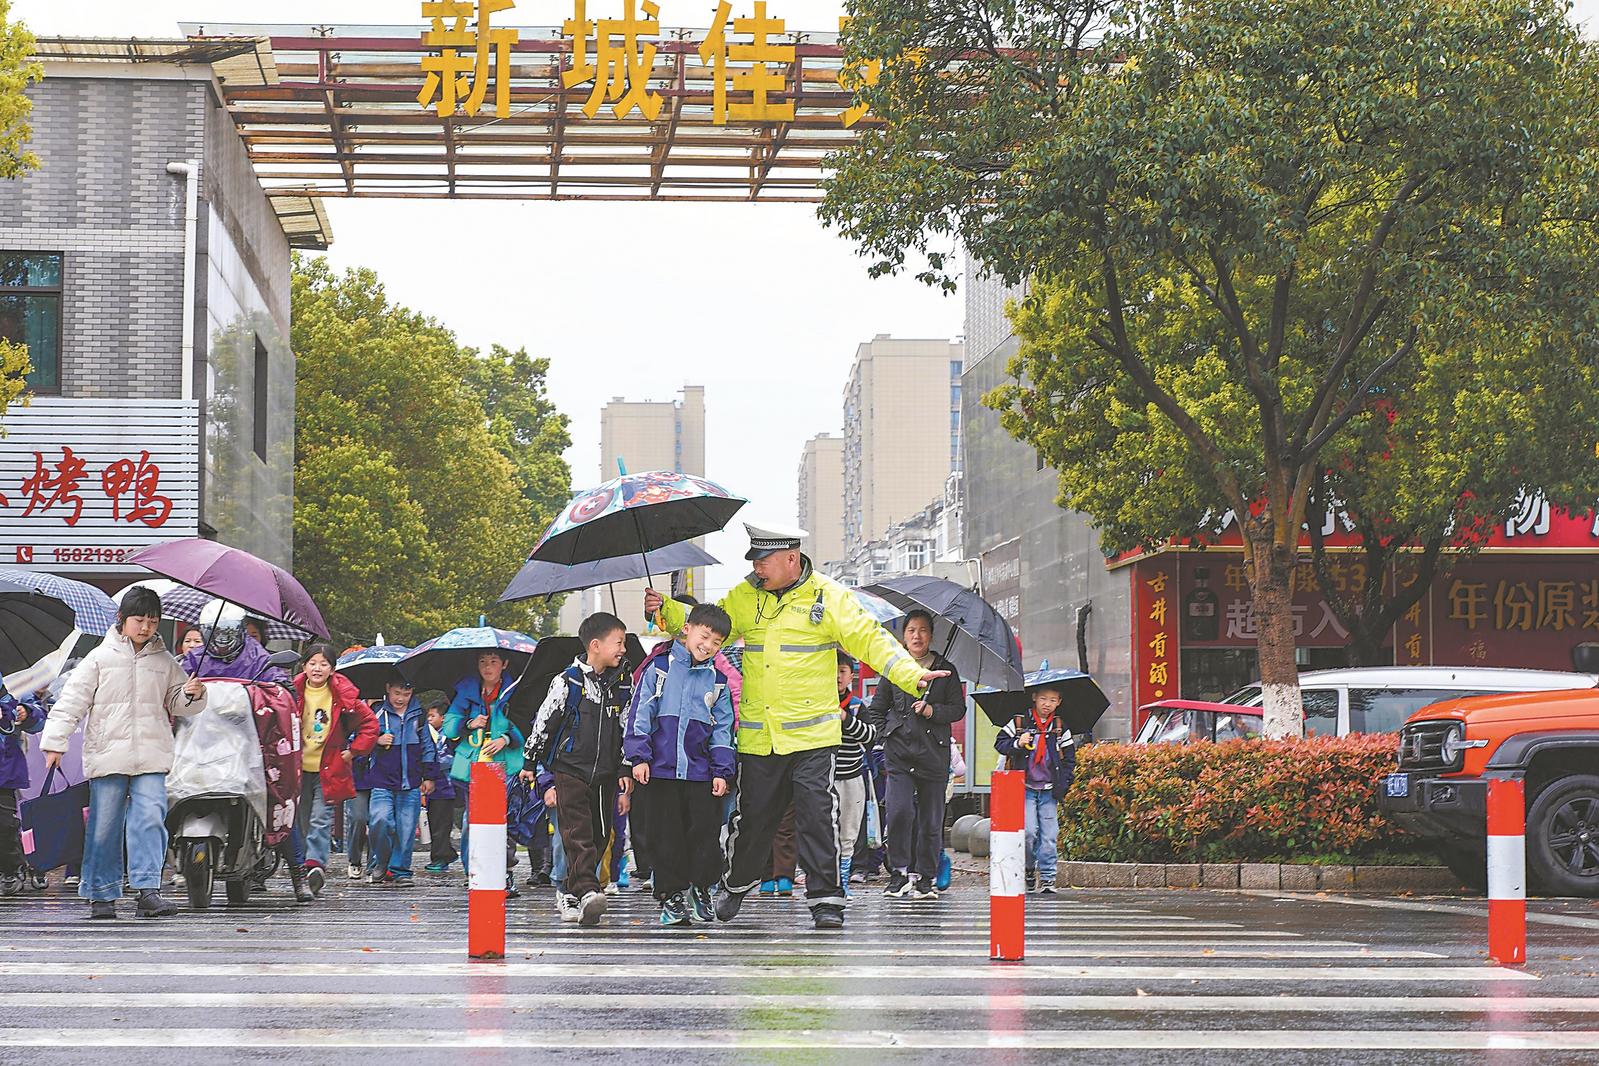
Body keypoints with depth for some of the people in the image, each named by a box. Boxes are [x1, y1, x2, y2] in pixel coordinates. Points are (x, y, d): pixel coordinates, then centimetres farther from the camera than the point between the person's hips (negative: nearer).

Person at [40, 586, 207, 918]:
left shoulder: (164, 662, 12)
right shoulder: (100, 658, 4)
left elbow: (177, 704, 22)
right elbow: (72, 700, 3)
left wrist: (192, 695, -2)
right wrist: (54, 742, -3)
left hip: (151, 756, 1)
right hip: (107, 754, -1)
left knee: (150, 818, -13)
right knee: (104, 826, 3)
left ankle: (148, 891, -15)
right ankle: (101, 894, 13)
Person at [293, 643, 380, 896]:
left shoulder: (343, 696, -4)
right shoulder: (294, 692, -1)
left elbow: (370, 724, 5)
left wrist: (353, 751, -1)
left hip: (329, 769, -2)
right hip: (299, 768, 2)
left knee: (321, 819, -14)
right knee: (302, 821, 5)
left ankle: (315, 864, -22)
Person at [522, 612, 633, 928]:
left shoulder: (622, 684, 8)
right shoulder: (567, 682, -7)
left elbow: (628, 730, 16)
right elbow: (543, 721, 0)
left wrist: (626, 771, 13)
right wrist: (531, 763, 3)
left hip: (605, 773, 5)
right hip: (570, 770, -5)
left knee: (599, 835, 7)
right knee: (577, 833, -14)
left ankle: (572, 894, 20)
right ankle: (588, 892, -25)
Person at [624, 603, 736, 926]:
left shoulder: (718, 679, 11)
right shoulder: (660, 667, 2)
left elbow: (723, 727, 13)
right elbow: (640, 713, 2)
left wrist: (722, 771, 6)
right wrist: (639, 756, -5)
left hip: (702, 772, 2)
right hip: (661, 768, -2)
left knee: (706, 831, -1)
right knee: (666, 835, 1)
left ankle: (701, 889, 15)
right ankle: (671, 894, 10)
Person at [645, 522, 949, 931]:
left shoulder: (828, 596, -4)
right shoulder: (745, 596, 8)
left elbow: (869, 640, -7)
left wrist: (912, 676, -18)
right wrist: (667, 610, 3)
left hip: (812, 733, -3)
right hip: (758, 738, 3)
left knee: (817, 817, -6)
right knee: (752, 816, 12)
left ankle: (825, 900, 3)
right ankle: (737, 885, 34)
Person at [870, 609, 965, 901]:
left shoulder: (945, 670, 9)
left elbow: (958, 709, 6)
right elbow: (876, 709, 19)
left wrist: (933, 710, -10)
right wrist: (887, 733, 5)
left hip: (934, 754, 0)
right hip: (899, 753, 0)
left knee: (931, 819, 1)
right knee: (899, 811, -16)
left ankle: (925, 878, 10)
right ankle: (899, 873, -5)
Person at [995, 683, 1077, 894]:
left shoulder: (1060, 729, 7)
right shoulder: (1019, 723, 1)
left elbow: (1070, 758, 14)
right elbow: (1000, 744, 4)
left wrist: (1062, 785, 4)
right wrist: (1017, 743, -16)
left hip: (1049, 791, 2)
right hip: (1025, 788, -2)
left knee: (1048, 835, -2)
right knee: (1029, 831, -13)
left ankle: (1047, 878, 4)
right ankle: (1029, 868, 9)